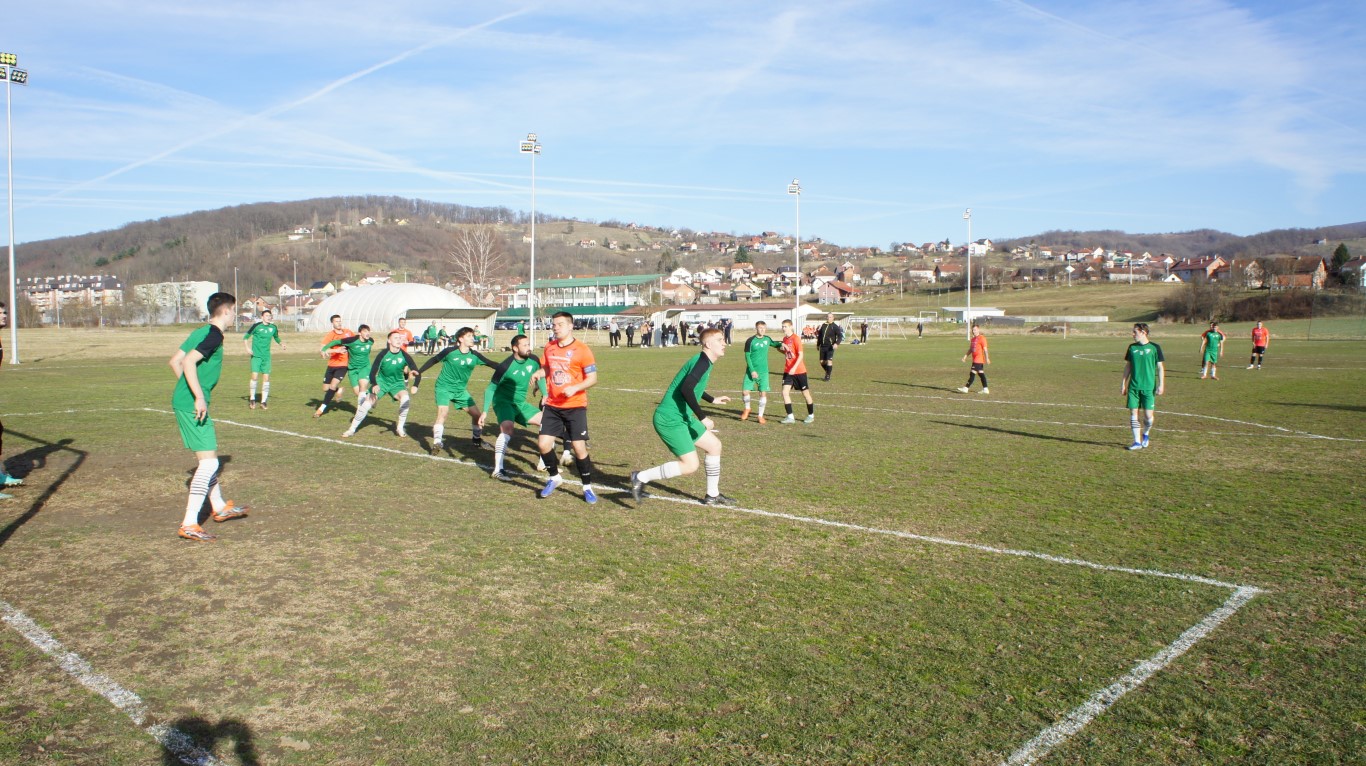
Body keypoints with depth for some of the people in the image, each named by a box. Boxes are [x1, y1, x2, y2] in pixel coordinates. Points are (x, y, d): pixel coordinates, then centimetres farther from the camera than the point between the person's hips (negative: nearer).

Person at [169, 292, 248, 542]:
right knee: (208, 462, -8)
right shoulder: (214, 335, -14)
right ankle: (189, 524, -9)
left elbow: (174, 361, 19)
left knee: (208, 457, 22)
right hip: (193, 406, -10)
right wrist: (199, 397, -24)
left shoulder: (200, 332, 14)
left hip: (184, 401, 10)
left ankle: (219, 507, 37)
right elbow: (189, 362, -25)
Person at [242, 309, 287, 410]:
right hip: (256, 355, -3)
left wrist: (282, 345, 7)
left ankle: (263, 401, 7)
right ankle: (252, 399, 6)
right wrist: (247, 348, -11)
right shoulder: (256, 326, -6)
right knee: (254, 376, -12)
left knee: (266, 378, -1)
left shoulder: (273, 328, 6)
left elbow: (277, 338, 25)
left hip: (266, 356, 3)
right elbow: (245, 338, 2)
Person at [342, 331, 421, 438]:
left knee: (406, 398, -27)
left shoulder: (404, 356, -16)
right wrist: (374, 385, -38)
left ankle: (400, 428, -10)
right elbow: (373, 371, -19)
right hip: (381, 382, -1)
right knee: (367, 403, -11)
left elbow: (417, 372, -16)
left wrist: (415, 386, -34)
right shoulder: (383, 354, -19)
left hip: (397, 384, 1)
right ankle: (352, 429, 6)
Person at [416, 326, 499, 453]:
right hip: (444, 387, -4)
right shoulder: (450, 351, -16)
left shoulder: (474, 355, -8)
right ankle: (437, 443, -15)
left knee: (477, 414, 4)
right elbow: (433, 360, -4)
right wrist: (418, 371, -6)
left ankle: (477, 439, 28)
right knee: (443, 412, -23)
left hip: (461, 390, 4)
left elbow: (492, 364, -6)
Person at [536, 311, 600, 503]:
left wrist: (575, 388, -26)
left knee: (579, 447, -6)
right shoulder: (549, 347, 7)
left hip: (575, 406, -5)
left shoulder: (581, 350, -11)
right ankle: (554, 477, 24)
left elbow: (593, 378, -12)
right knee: (543, 443, -1)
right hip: (552, 406, 5)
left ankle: (588, 487, 12)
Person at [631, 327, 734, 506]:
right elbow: (686, 389, -30)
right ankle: (641, 477, -1)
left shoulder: (702, 362, 14)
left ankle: (712, 496, 26)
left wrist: (712, 400, 43)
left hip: (683, 417, 11)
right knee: (690, 465, -11)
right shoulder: (703, 362, -17)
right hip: (670, 419, -11)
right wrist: (702, 417, -26)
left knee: (715, 446, 15)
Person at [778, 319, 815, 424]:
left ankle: (811, 415, 22)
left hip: (799, 371, -6)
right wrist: (781, 350, 0)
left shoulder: (796, 338, -15)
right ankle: (790, 417, 0)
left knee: (805, 393, 7)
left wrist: (794, 368, -29)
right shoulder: (784, 339, 8)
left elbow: (801, 355, -20)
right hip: (788, 371, 6)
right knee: (785, 392, -6)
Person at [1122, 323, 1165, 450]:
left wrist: (1161, 385, -5)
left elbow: (1160, 367, 0)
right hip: (1133, 387, 3)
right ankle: (1137, 441, 6)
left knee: (1148, 415, -5)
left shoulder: (1154, 347, -2)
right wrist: (1124, 383, 10)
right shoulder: (1132, 347, 7)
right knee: (1133, 413, -1)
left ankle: (1145, 434, 25)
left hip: (1149, 387, -3)